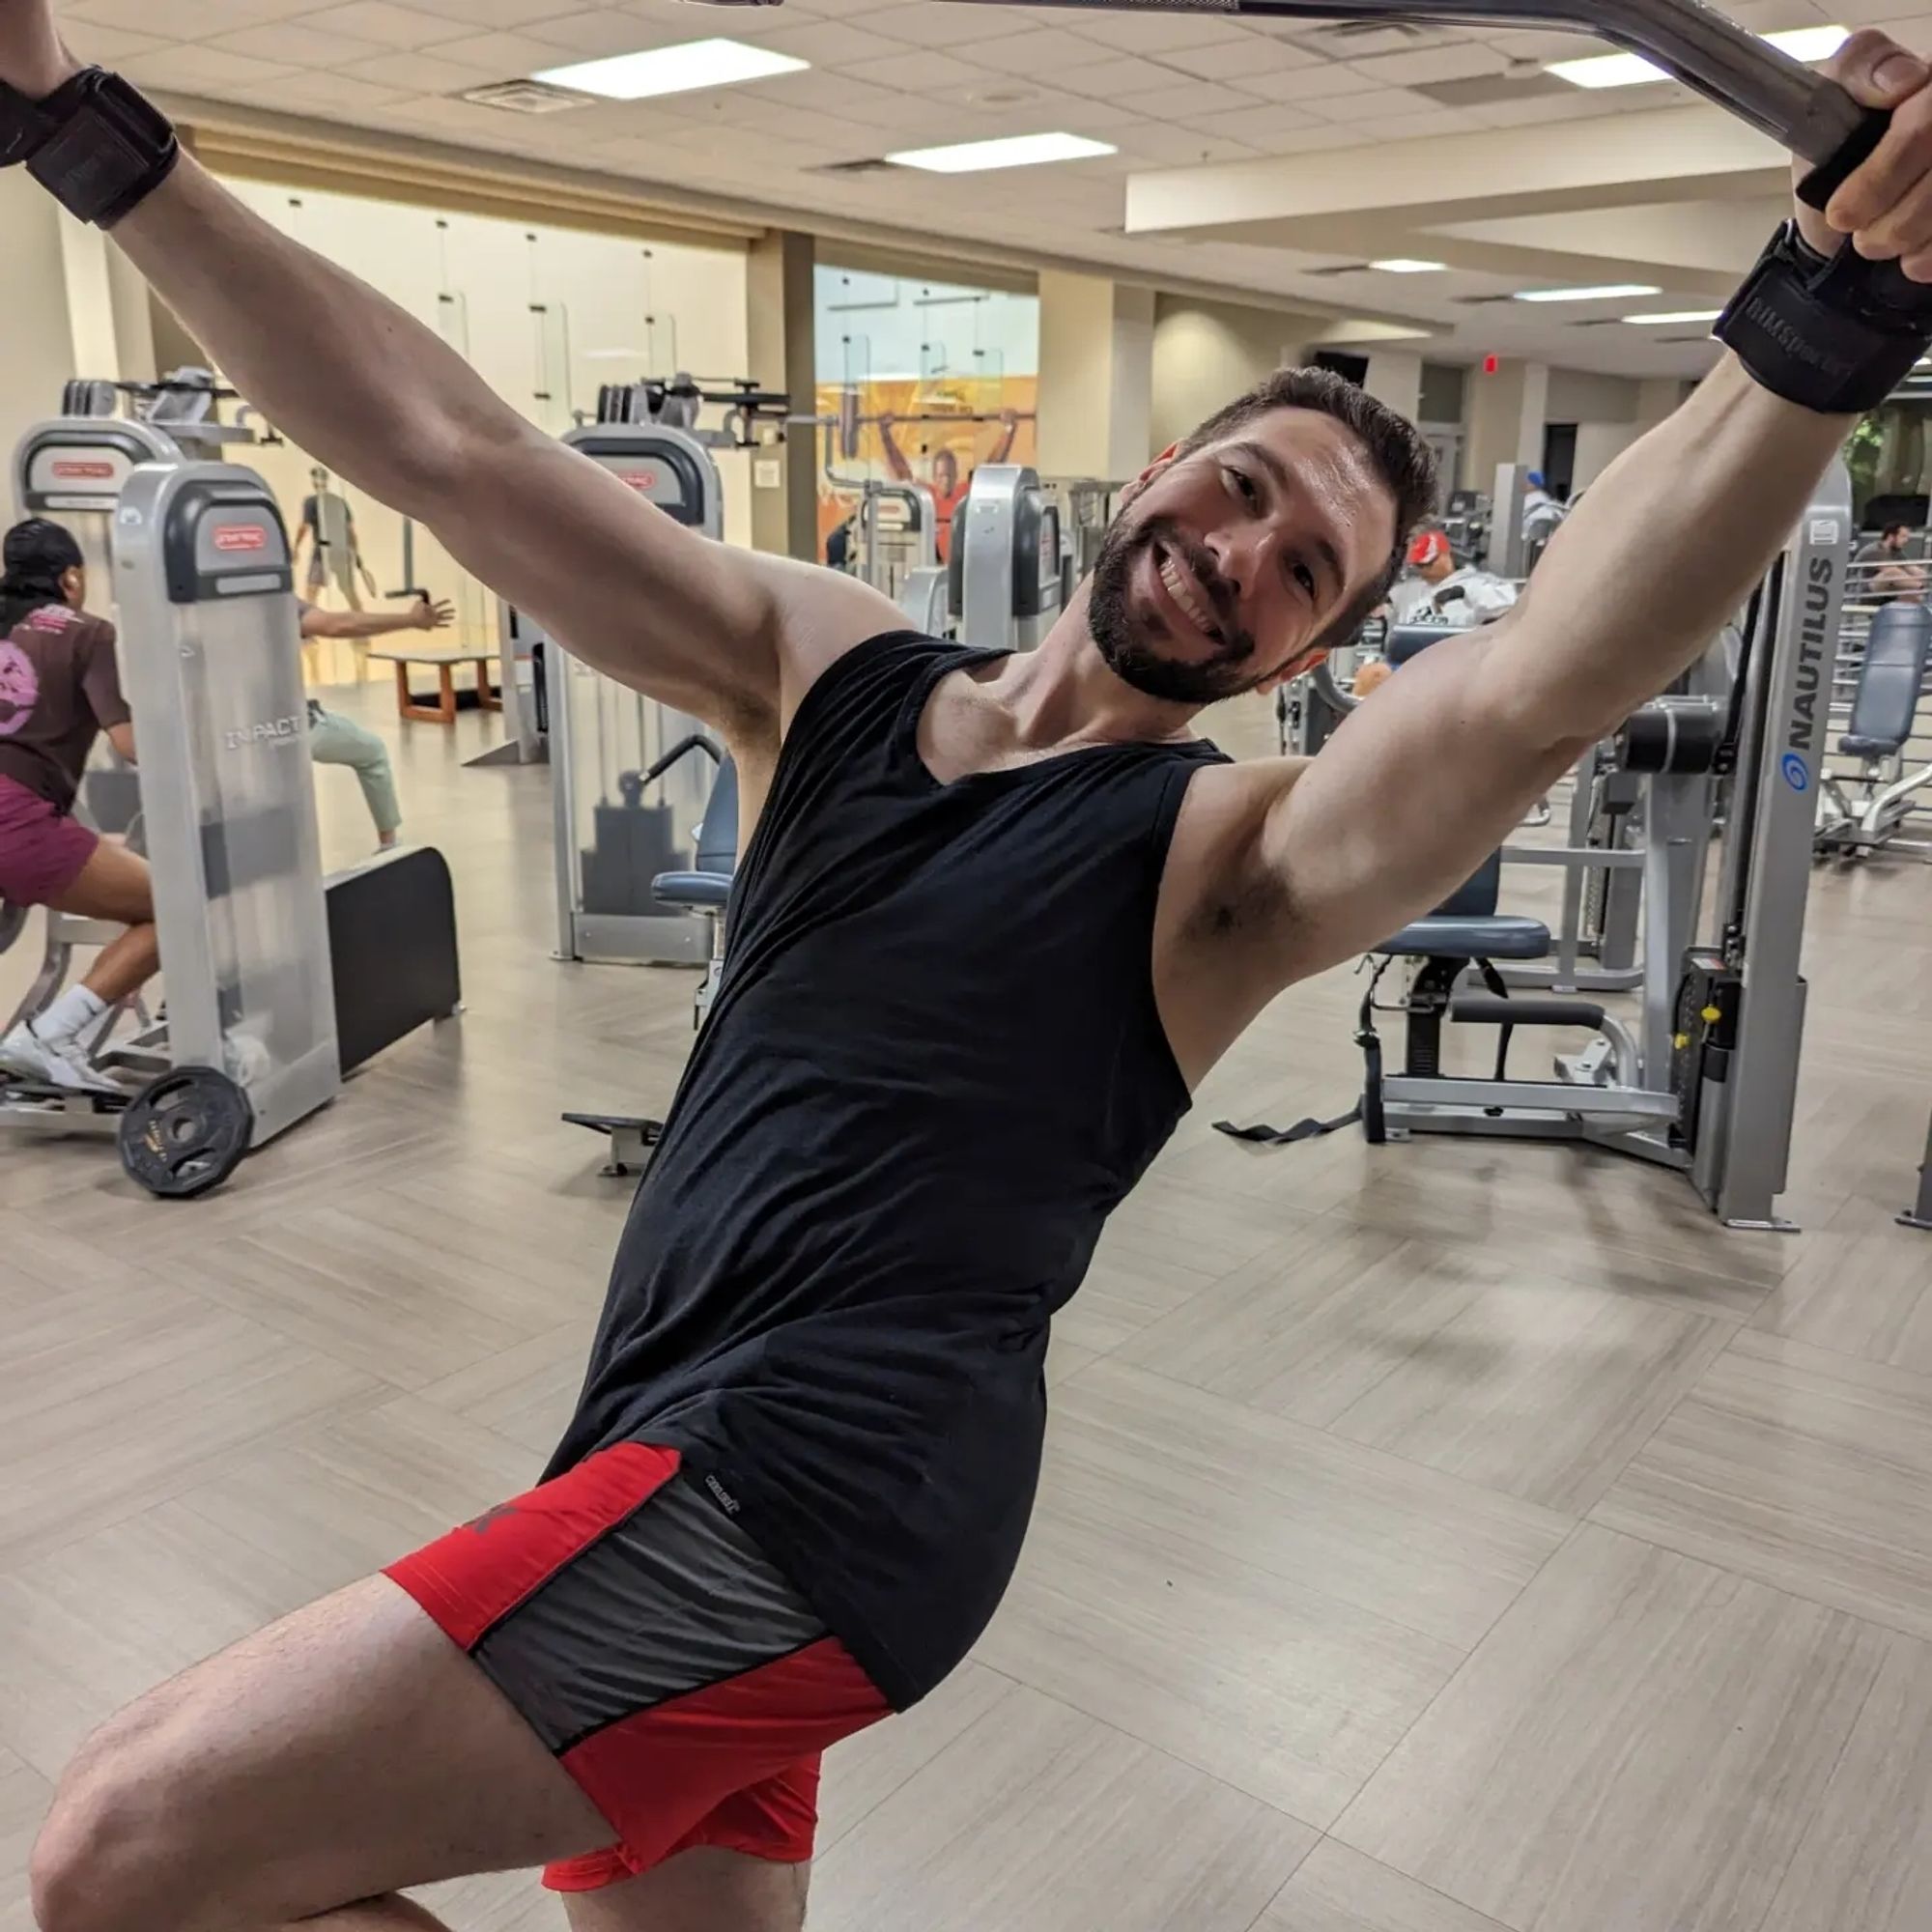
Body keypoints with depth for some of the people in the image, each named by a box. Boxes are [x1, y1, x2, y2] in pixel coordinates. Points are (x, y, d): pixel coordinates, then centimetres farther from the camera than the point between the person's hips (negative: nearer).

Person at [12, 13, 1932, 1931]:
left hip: (805, 1489, -6)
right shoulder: (824, 669, 9)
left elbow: (1539, 683, -24)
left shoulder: (1227, 852, -4)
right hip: (676, 1483, 6)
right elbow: (451, 451, 5)